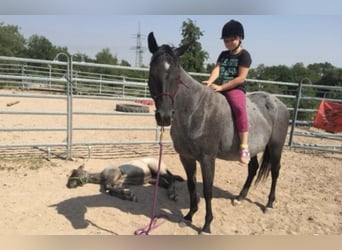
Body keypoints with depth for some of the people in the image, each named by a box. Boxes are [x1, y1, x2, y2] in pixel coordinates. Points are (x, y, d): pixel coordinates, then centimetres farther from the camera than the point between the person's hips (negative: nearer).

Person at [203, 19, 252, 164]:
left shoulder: (244, 55, -1)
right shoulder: (223, 54, 19)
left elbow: (241, 78, -12)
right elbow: (216, 69, 2)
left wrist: (221, 87, -19)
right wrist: (210, 82, -20)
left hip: (235, 89, -7)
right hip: (219, 88, 7)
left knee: (239, 108, -35)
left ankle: (244, 147, -34)